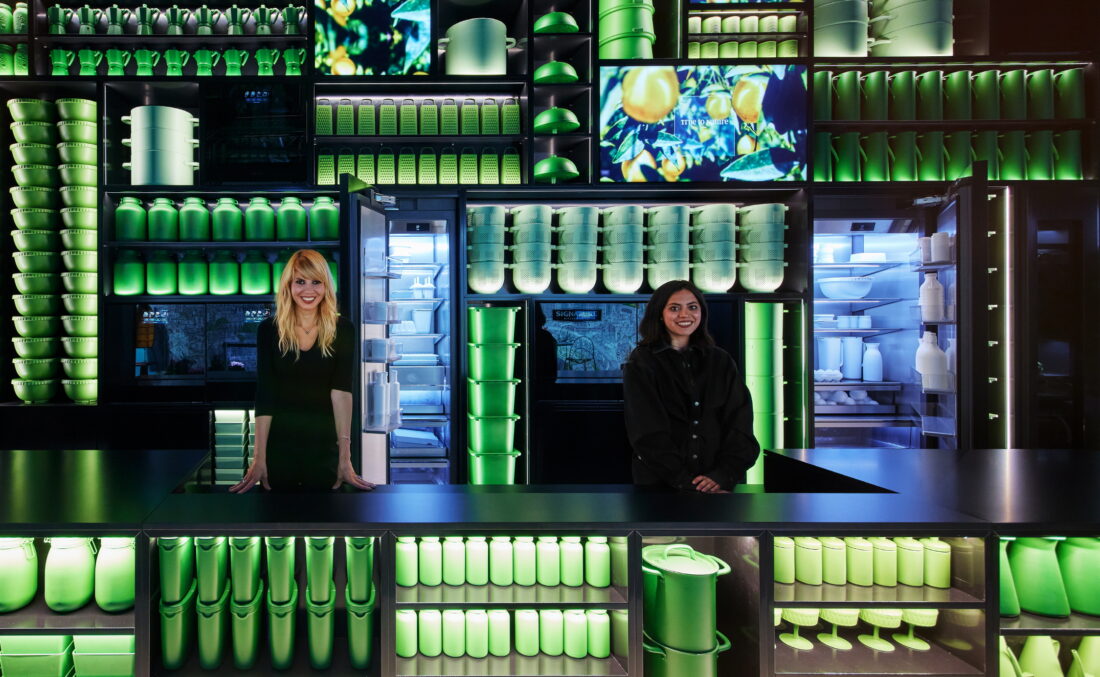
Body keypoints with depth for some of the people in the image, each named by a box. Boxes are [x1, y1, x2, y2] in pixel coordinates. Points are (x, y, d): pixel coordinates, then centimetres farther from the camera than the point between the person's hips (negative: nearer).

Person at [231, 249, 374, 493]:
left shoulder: (342, 330, -5)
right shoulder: (269, 329, -3)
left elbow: (341, 392, -15)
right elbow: (264, 396, -6)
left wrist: (345, 458, -23)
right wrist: (259, 459, -13)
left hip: (325, 448, -1)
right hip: (279, 447, 1)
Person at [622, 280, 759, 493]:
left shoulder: (721, 362, 6)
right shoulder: (640, 365, -3)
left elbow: (740, 422, -3)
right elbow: (649, 433, -11)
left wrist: (724, 474, -17)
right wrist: (686, 482, -19)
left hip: (720, 485, 3)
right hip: (661, 483, -2)